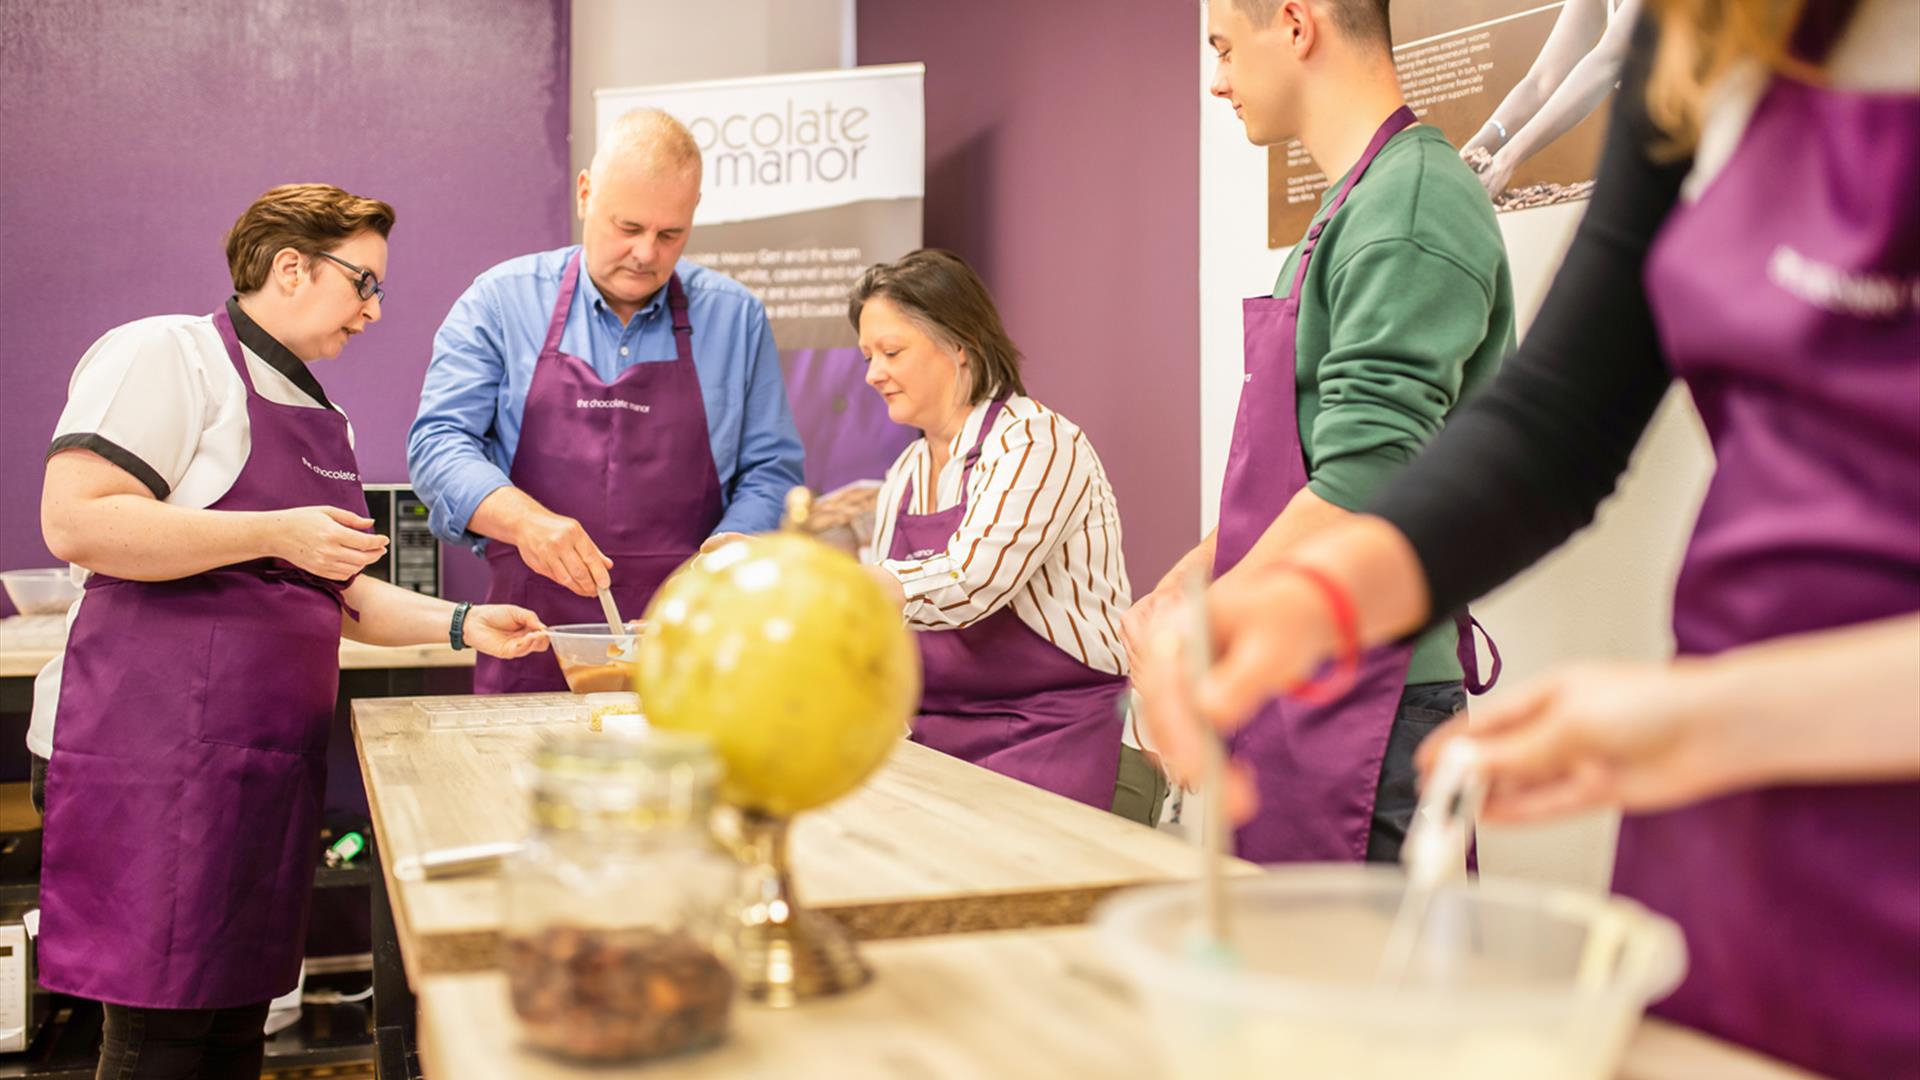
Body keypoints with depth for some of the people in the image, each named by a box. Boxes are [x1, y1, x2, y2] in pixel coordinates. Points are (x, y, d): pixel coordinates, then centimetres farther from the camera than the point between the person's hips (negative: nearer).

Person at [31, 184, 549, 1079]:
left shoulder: (316, 411, 21)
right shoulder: (164, 354, -5)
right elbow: (75, 521, -18)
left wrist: (462, 625, 10)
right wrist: (277, 534, -19)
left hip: (271, 758, 8)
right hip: (158, 754, -8)